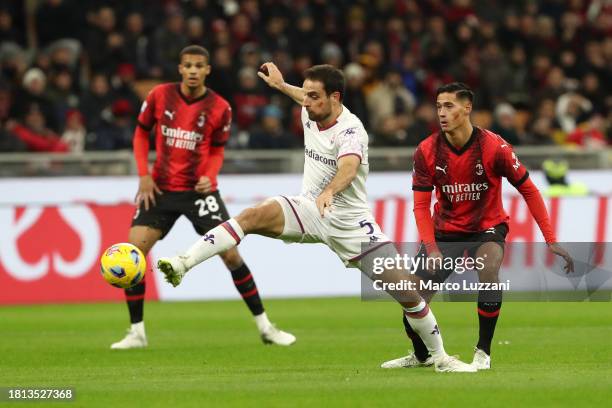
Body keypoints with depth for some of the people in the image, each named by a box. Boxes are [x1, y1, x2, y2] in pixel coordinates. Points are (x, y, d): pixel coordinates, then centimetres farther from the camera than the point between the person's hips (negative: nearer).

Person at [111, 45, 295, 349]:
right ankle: (136, 332, 1)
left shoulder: (219, 108, -6)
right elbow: (141, 133, 9)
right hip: (161, 189, 1)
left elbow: (217, 151, 6)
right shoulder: (160, 95, -4)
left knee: (231, 255, -7)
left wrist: (209, 176, -14)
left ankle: (264, 327, 7)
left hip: (199, 190, -1)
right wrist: (144, 176, -2)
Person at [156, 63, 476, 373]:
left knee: (406, 292, -7)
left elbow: (349, 166, -47)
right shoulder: (311, 113, -2)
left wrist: (330, 191, -66)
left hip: (350, 222, -5)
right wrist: (281, 85, 40)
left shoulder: (351, 129, -23)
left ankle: (440, 358, 13)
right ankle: (183, 264, -34)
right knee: (254, 216, -26)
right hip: (308, 211, 5)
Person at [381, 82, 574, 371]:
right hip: (445, 232, 3)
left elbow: (528, 190, -11)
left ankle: (483, 352, -18)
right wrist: (431, 249, -22)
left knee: (488, 270, -34)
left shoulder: (494, 147, -19)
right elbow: (421, 206, -7)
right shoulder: (426, 151, -12)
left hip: (487, 229, -2)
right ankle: (421, 355, 23)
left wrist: (551, 240, -14)